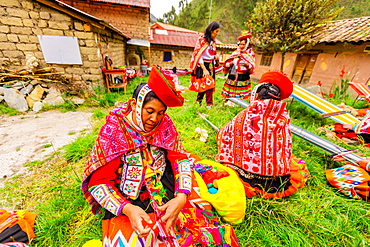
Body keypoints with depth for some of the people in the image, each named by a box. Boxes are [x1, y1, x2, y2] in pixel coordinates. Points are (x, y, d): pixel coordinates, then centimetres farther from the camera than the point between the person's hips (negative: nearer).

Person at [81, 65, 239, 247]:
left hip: (165, 187, 2)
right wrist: (127, 209, -25)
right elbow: (99, 181, -10)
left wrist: (181, 196, -21)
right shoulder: (112, 131, -12)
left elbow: (180, 159, -7)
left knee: (200, 217, -11)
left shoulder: (165, 124, -6)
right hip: (127, 200, -1)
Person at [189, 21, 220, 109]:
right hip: (202, 66, -6)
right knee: (203, 85, -7)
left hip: (211, 66, 6)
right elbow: (198, 55, -13)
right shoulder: (202, 40, -8)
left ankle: (209, 105, 4)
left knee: (210, 85, 0)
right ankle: (198, 103, 10)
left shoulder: (213, 41, 14)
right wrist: (204, 69, -19)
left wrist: (215, 56, 1)